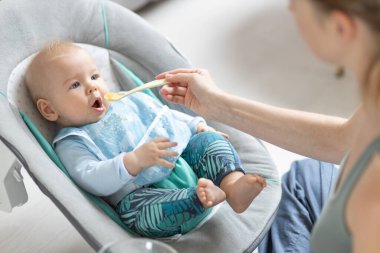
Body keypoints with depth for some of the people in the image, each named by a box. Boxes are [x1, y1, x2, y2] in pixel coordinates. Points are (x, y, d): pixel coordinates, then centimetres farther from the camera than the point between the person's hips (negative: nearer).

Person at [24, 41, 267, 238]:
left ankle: (232, 182, -35)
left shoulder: (128, 101, 19)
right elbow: (93, 180, -17)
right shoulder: (72, 143, -1)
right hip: (140, 192, -6)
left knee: (209, 139, -10)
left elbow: (166, 116, 29)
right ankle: (202, 196, -50)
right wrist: (135, 160, -29)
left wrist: (198, 126, 15)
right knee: (137, 209, -36)